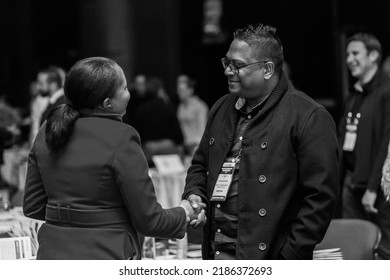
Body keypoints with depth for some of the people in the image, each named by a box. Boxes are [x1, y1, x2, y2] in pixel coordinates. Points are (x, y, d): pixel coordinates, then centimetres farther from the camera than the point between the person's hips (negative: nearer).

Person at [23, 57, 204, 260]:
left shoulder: (47, 131, 4)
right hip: (105, 256, -6)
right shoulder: (120, 139, -14)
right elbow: (148, 220, -11)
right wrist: (184, 214, 8)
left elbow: (32, 207, 10)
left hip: (53, 255, 7)